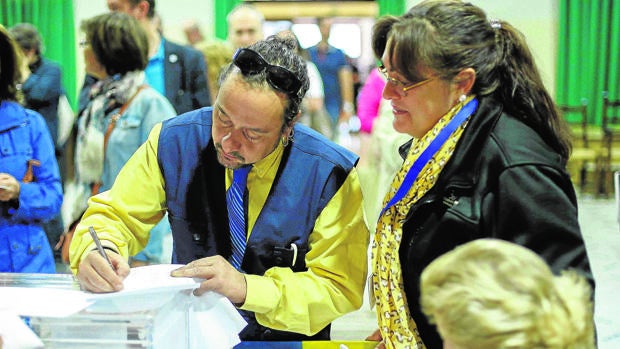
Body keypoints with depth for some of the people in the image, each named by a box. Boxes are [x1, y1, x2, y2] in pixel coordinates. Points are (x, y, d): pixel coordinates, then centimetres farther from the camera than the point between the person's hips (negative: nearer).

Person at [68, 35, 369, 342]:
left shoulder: (330, 175, -15)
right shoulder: (173, 141, -9)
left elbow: (340, 288, -13)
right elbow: (114, 214, -1)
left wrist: (246, 288, -26)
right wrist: (96, 252, -24)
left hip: (282, 338, -2)